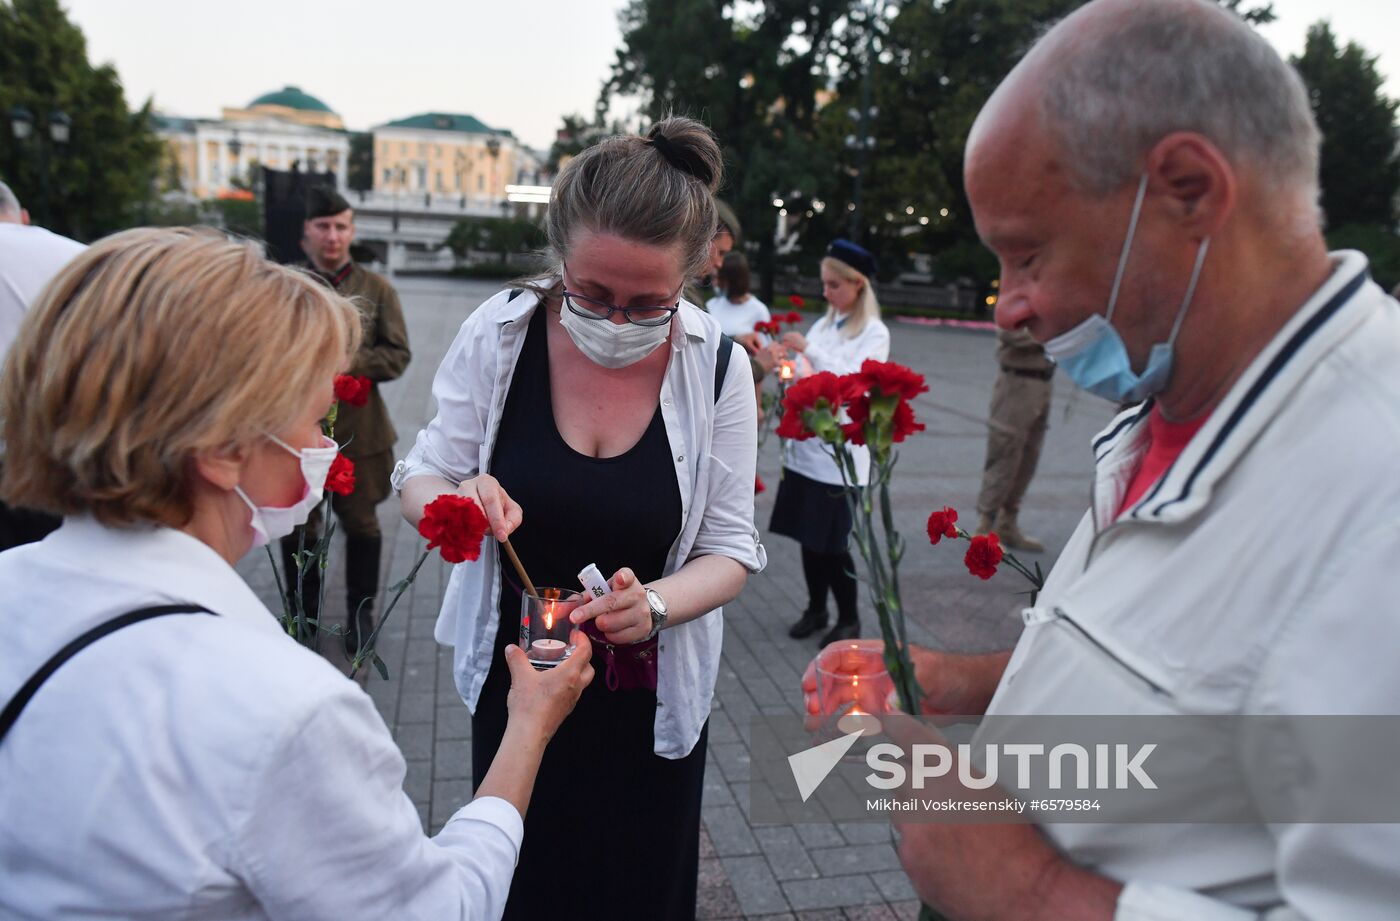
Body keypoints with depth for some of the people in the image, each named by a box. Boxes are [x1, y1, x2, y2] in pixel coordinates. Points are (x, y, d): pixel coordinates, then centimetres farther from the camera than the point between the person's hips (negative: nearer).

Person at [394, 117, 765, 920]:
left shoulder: (717, 368, -16)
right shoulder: (499, 333, -16)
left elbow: (730, 550, -10)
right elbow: (419, 479, -5)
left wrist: (654, 604, -31)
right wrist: (455, 505, -29)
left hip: (648, 696, 0)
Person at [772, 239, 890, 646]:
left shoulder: (874, 333, -3)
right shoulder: (823, 325, 13)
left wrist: (809, 351, -20)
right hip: (805, 446, 6)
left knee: (832, 541, -1)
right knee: (808, 536, 10)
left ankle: (849, 619, 16)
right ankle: (815, 610, 26)